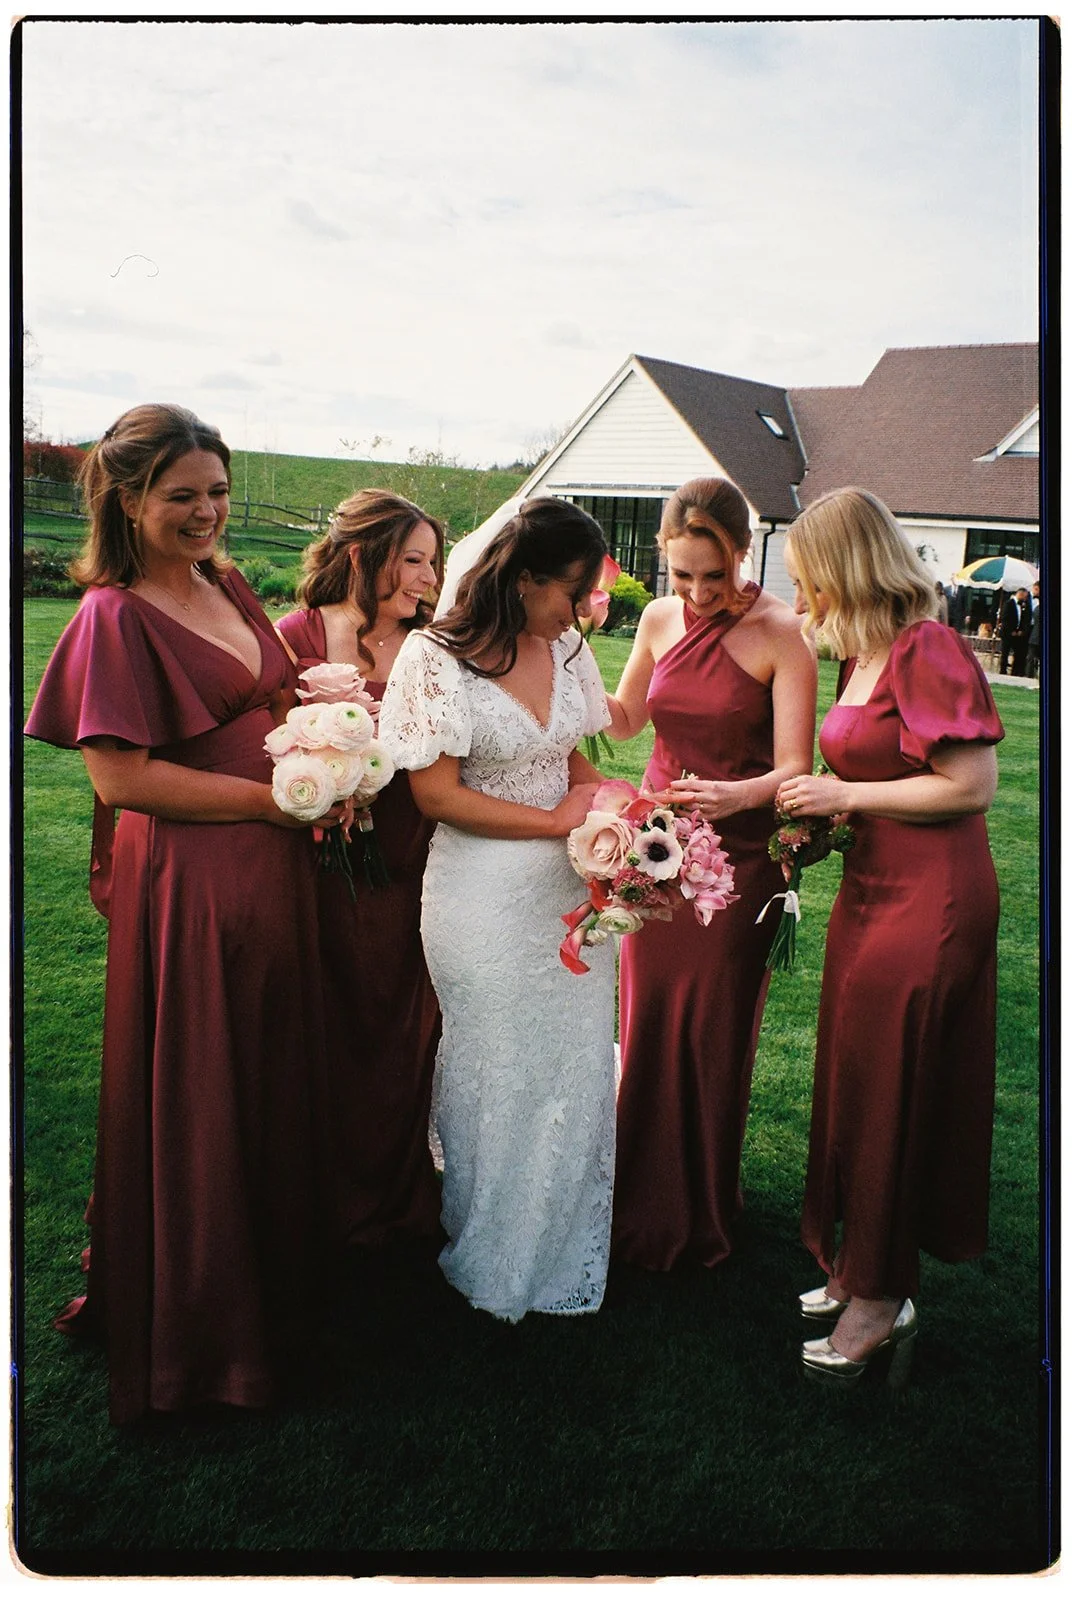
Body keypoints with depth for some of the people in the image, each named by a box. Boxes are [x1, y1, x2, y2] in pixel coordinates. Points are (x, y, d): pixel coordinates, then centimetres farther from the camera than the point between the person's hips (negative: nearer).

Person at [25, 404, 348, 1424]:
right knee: (195, 1106, 7)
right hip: (186, 880, -7)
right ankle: (193, 1321, 29)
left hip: (274, 869, 8)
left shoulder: (228, 589, 10)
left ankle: (273, 1283, 40)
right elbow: (118, 775, -18)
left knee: (275, 1084, 18)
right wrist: (276, 798, -16)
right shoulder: (114, 615, -13)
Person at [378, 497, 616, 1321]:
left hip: (571, 890, 6)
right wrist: (557, 820, -15)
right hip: (485, 899, -5)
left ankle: (565, 1253, 37)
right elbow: (437, 794, -15)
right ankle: (493, 1263, 34)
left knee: (576, 1073, 15)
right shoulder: (437, 658, -14)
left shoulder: (567, 647, 4)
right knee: (499, 1082, 10)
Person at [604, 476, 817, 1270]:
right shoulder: (659, 620, 2)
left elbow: (794, 770, -17)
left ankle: (704, 1213, 27)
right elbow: (625, 718, 17)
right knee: (647, 1023, 11)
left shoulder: (781, 634, -14)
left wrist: (737, 794, -38)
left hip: (739, 857, -4)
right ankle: (645, 1205, 32)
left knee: (713, 1033, 5)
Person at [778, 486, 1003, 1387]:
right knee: (857, 1084, 14)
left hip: (932, 899, -9)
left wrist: (847, 796, -17)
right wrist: (820, 819, 5)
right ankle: (861, 1267, 30)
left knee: (892, 1093, 1)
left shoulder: (928, 650, -17)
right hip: (872, 888, 9)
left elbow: (973, 783, -20)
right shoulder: (862, 656, 10)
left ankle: (882, 1297, 18)